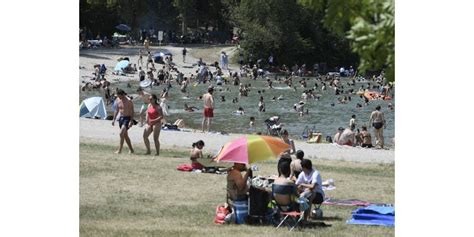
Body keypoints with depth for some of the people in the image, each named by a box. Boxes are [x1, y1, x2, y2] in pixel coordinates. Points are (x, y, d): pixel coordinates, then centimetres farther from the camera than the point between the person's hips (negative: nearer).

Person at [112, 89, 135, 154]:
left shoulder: (128, 101, -15)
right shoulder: (117, 100, 5)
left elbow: (132, 112, -15)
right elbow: (117, 110, 16)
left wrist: (131, 121, -21)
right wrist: (114, 119, 12)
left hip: (127, 118, -7)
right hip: (121, 118, 7)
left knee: (121, 133, -18)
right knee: (125, 135, 11)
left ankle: (119, 150, -16)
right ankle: (131, 150, 21)